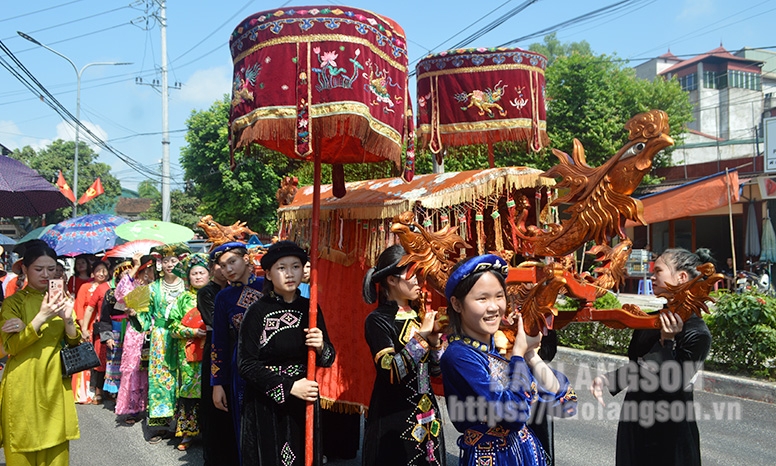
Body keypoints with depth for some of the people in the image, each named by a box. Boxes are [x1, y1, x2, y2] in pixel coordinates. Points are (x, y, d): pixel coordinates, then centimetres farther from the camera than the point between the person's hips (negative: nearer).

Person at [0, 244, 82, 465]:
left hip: (55, 383, 4)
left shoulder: (61, 299, 11)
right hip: (24, 385, -4)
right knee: (24, 445, 2)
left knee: (57, 447, 7)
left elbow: (75, 342, 5)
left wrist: (68, 319, -15)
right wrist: (42, 317, -24)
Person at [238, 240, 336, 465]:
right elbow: (246, 364, -12)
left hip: (304, 404, 3)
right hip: (265, 407, -3)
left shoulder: (310, 309, 1)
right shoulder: (257, 312, -9)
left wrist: (321, 347, -17)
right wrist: (288, 387, -19)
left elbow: (328, 360, 5)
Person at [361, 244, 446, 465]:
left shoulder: (418, 316, 6)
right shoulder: (377, 320, -13)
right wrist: (420, 335, -23)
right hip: (394, 417, -6)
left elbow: (435, 370, 9)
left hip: (427, 414, 7)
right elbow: (390, 373, -25)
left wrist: (434, 342, -9)